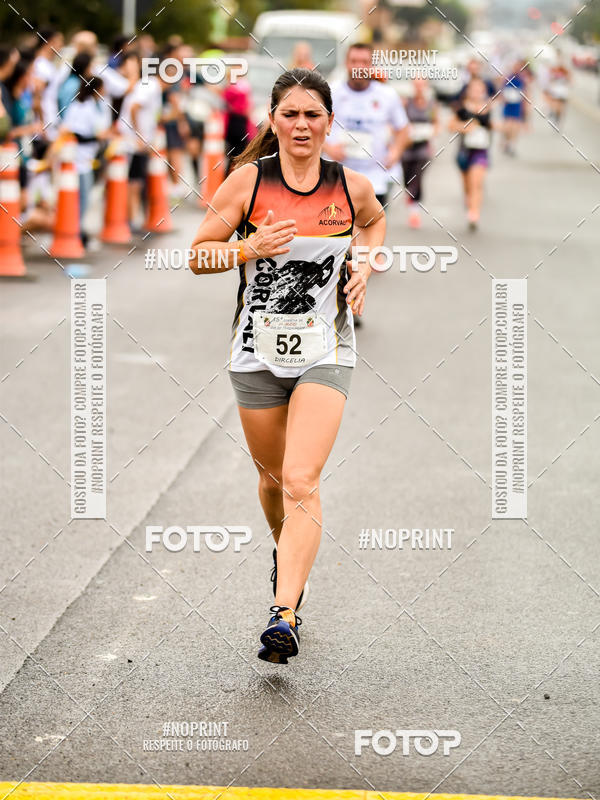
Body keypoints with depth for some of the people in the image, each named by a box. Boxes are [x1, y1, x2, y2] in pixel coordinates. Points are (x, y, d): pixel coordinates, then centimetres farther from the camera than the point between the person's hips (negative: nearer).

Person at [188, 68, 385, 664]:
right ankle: (286, 551, 49)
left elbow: (374, 221, 23)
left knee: (301, 482, -17)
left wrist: (365, 267, 4)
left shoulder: (351, 187, -1)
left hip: (326, 351, -1)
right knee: (273, 477, 15)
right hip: (259, 351, 1)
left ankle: (284, 615, -21)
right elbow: (199, 256, -2)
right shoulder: (248, 180, -6)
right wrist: (249, 248, -20)